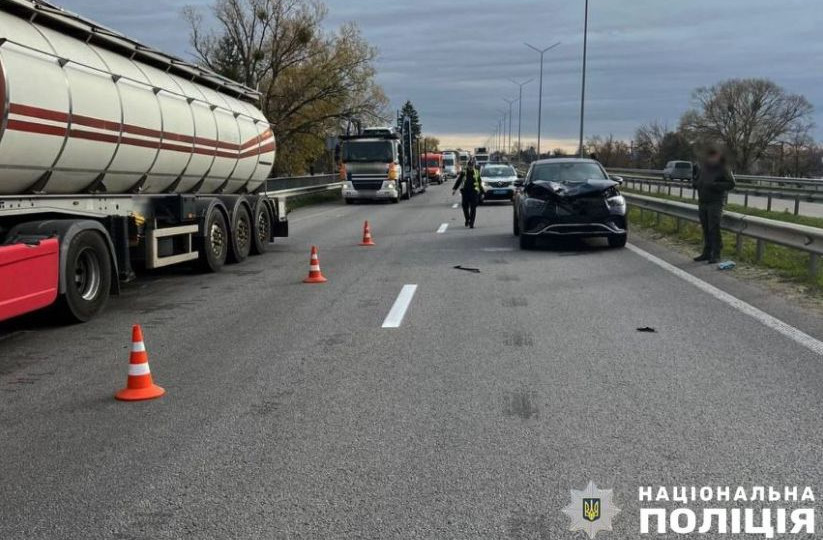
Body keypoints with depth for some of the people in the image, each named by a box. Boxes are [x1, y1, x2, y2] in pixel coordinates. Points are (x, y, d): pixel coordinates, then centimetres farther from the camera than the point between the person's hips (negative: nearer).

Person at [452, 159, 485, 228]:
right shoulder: (464, 172, 3)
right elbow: (458, 181, 4)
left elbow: (480, 183, 16)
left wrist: (482, 191, 19)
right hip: (465, 192, 0)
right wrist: (454, 189, -5)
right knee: (465, 207, 2)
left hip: (474, 192, 0)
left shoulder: (477, 172, 7)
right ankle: (467, 220, 26)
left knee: (473, 208, -4)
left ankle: (471, 223, 0)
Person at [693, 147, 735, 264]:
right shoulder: (703, 168, 9)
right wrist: (695, 182, -6)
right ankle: (707, 253, 18)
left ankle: (716, 255, -3)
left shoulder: (723, 169, -6)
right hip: (702, 202, 6)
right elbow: (695, 182, 18)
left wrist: (715, 185, -19)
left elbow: (731, 184, -10)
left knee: (714, 229, -8)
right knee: (705, 229, 10)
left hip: (715, 203, -6)